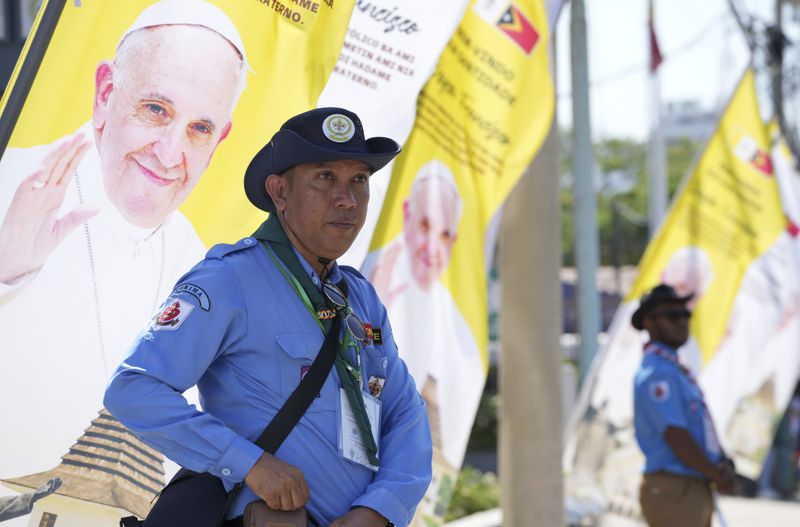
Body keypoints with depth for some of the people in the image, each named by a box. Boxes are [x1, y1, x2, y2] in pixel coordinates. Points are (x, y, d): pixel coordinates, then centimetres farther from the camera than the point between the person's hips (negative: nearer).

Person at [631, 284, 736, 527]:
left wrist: (722, 462, 0)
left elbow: (701, 427, 19)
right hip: (673, 491, -11)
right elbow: (676, 437, -21)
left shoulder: (676, 370, 18)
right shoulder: (656, 373, -15)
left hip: (695, 489, 11)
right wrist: (717, 475, -11)